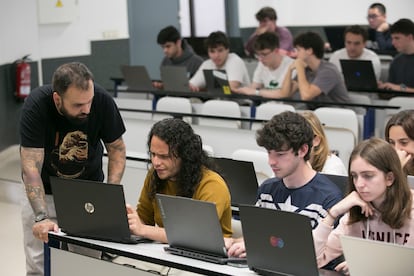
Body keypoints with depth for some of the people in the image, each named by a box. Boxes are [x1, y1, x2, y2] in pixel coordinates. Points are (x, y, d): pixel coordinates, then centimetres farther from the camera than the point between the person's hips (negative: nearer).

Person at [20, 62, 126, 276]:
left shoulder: (102, 100, -23)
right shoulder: (36, 105, -29)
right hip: (44, 191, -1)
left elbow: (117, 149, -9)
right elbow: (31, 167, -31)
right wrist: (41, 217, -42)